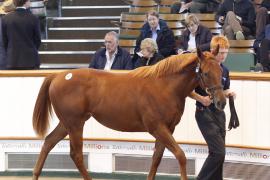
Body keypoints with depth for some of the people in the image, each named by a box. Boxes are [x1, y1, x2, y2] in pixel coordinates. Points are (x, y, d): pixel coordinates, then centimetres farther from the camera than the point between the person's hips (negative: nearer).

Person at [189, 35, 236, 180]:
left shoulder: (224, 71, 8)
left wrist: (229, 93, -2)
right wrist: (201, 98, -26)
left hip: (219, 112, 7)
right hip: (205, 112, -7)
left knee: (218, 153, 10)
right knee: (218, 152, -14)